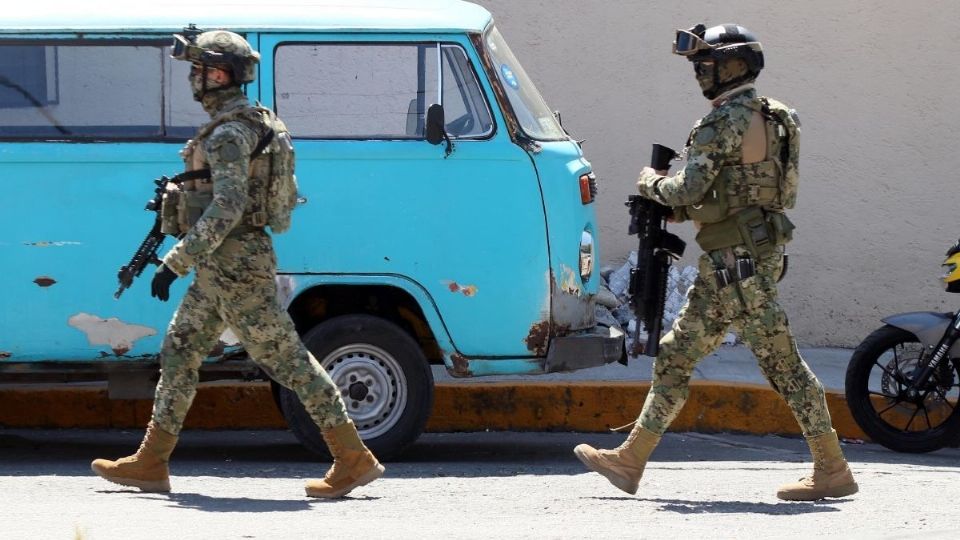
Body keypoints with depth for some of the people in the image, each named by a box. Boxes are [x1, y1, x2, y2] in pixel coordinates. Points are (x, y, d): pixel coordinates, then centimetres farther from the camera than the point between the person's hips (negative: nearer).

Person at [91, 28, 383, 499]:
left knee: (286, 359, -7)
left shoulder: (229, 133, -18)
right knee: (178, 353, 12)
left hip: (234, 265, -11)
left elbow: (227, 208, -26)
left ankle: (354, 460, -4)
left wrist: (176, 262, -24)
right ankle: (150, 463, 16)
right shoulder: (252, 123, 14)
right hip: (220, 269, 11)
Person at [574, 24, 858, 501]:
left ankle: (833, 471, -3)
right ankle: (631, 460, 15)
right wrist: (684, 210, 17)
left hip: (737, 263, -10)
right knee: (675, 355, 12)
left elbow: (690, 189, -21)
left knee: (781, 362, -6)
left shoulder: (727, 120, -15)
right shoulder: (771, 119, 15)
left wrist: (653, 184, -1)